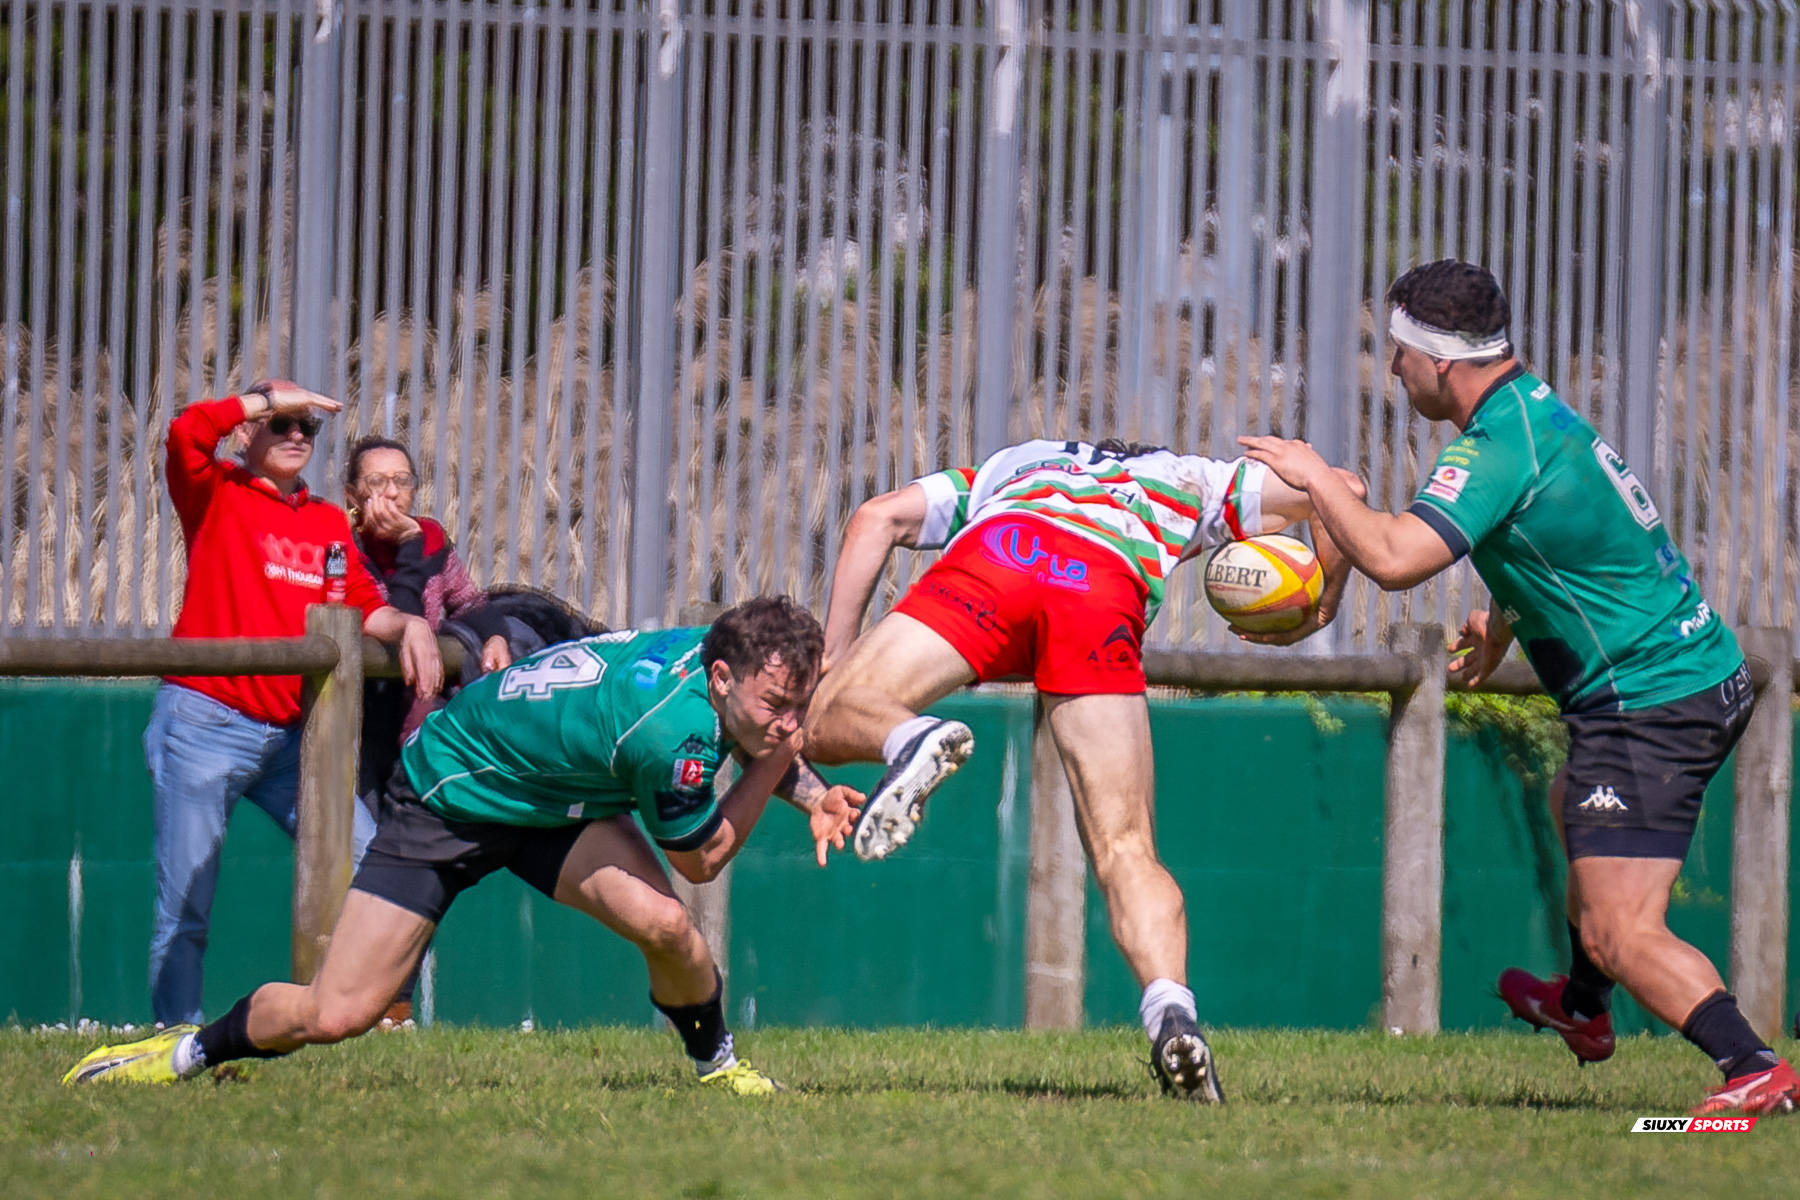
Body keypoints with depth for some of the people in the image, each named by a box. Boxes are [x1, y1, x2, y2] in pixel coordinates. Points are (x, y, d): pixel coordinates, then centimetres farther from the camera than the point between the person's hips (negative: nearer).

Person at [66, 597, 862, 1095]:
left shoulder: (719, 653, -15)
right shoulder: (672, 730, -39)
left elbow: (762, 748, 12)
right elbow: (702, 858, -19)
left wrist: (811, 794, -5)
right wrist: (775, 766, -22)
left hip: (553, 801, 7)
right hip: (445, 797, -7)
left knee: (662, 923, -22)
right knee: (336, 1015, -10)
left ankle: (718, 1064, 6)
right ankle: (194, 1050, 20)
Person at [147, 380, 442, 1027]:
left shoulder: (329, 524, 16)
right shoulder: (217, 493, 1)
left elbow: (364, 604, 12)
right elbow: (187, 431, -18)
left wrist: (409, 626, -9)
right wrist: (271, 396, -10)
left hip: (291, 733, 5)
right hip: (205, 724, -5)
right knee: (184, 911, -4)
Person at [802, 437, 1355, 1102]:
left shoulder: (1012, 465, 43)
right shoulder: (1192, 480, 41)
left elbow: (877, 518, 30)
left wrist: (832, 661, 27)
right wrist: (1319, 610, 45)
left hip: (996, 555, 0)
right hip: (1108, 595, 0)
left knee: (823, 722, 4)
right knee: (1127, 852, 4)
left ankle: (910, 741, -30)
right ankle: (1171, 1008, -21)